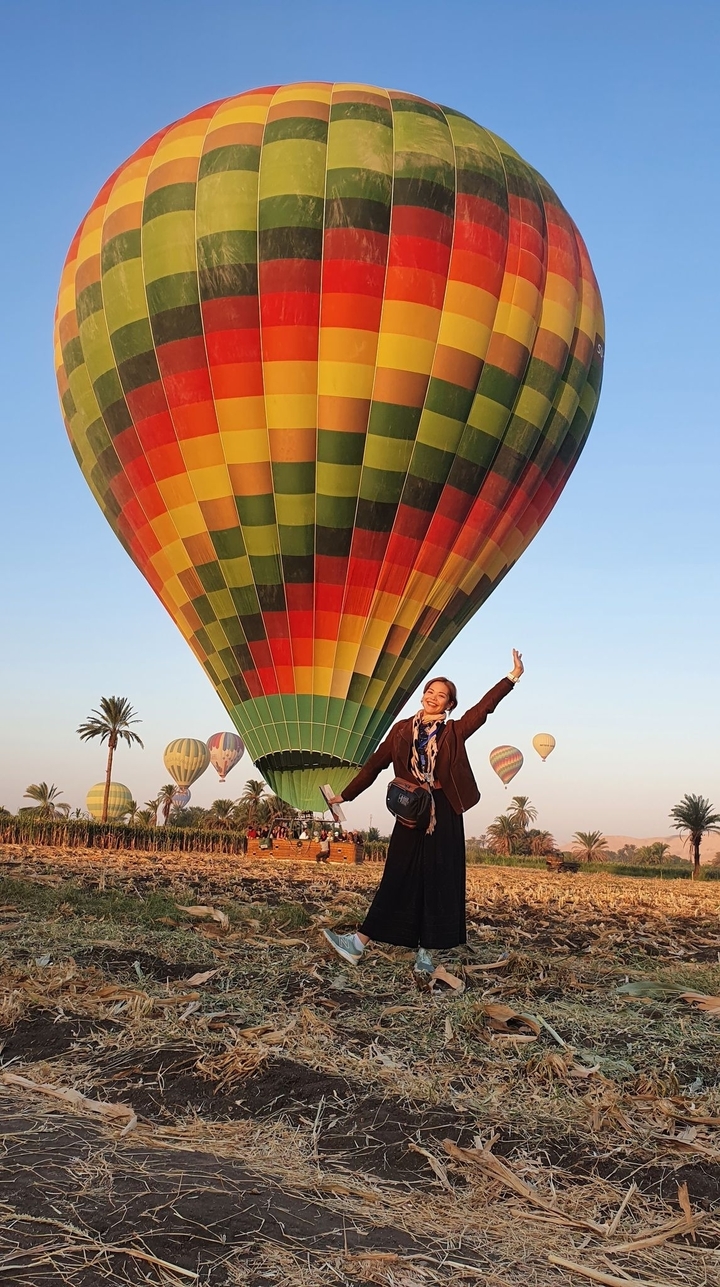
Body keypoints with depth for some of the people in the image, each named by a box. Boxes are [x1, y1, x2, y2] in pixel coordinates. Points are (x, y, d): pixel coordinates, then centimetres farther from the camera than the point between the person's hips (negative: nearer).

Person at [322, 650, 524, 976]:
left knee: (439, 882, 1)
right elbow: (375, 764, 9)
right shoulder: (402, 729, 8)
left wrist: (513, 676, -12)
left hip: (443, 814, -1)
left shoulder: (454, 731, 5)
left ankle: (425, 953, 9)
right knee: (399, 880, 0)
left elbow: (484, 706, -4)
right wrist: (345, 795, 10)